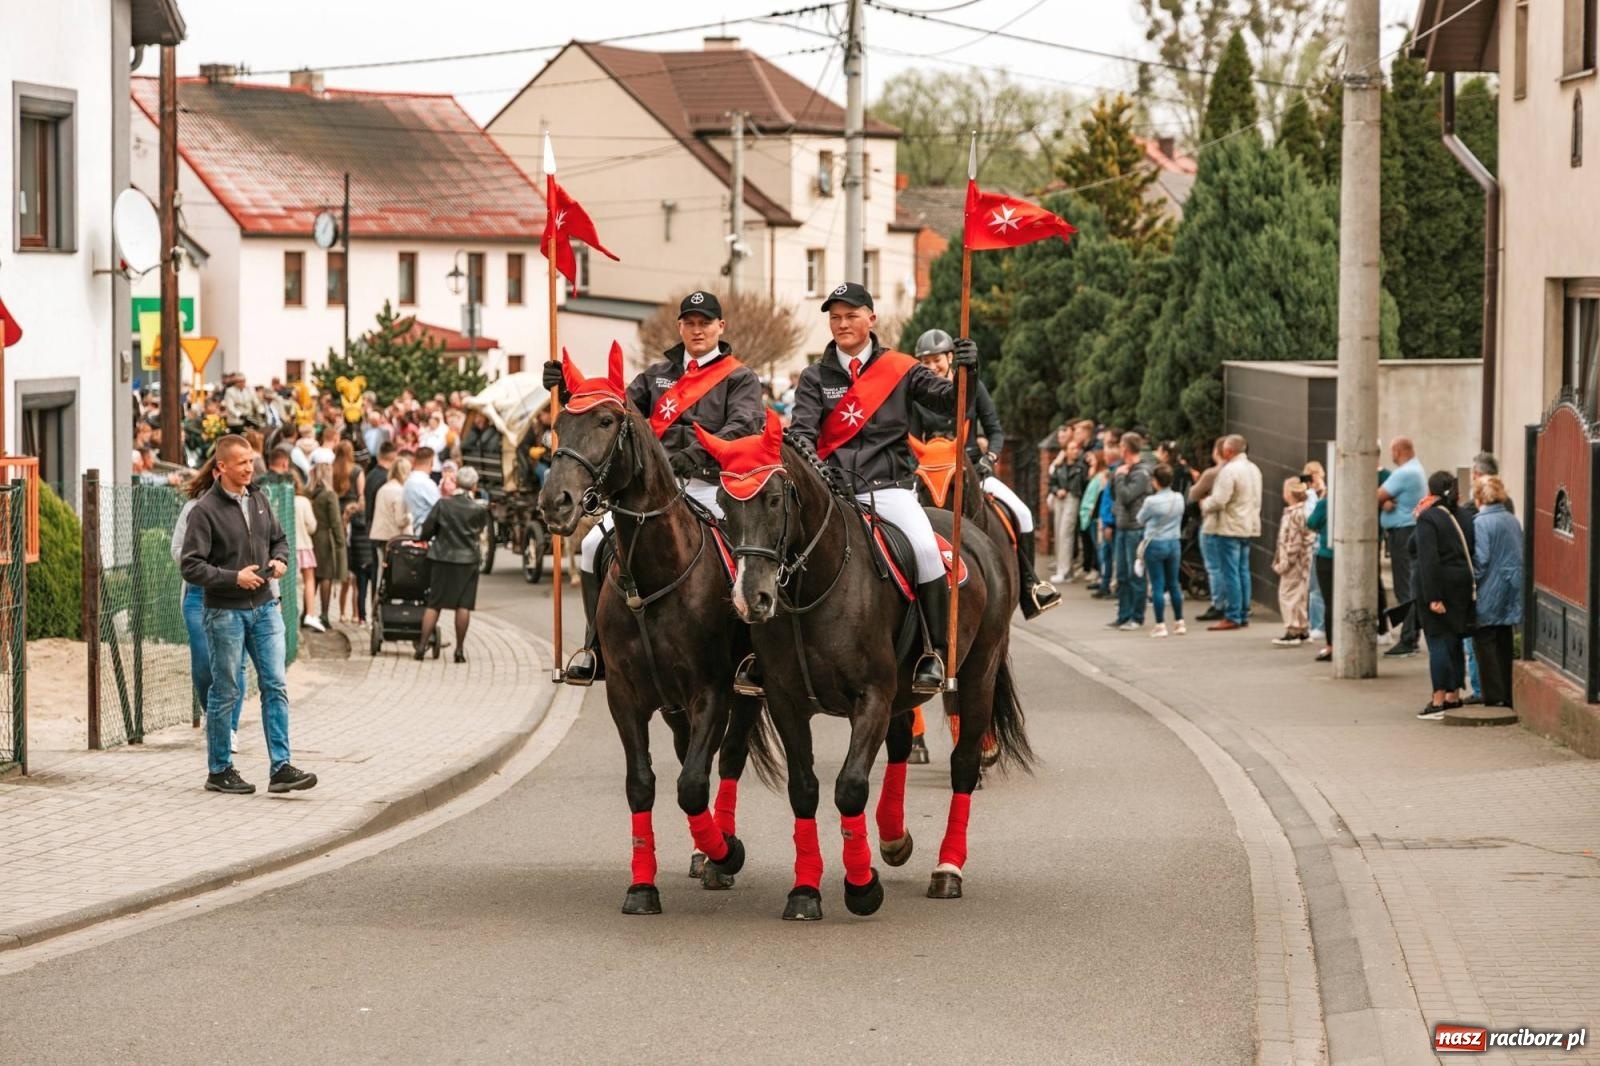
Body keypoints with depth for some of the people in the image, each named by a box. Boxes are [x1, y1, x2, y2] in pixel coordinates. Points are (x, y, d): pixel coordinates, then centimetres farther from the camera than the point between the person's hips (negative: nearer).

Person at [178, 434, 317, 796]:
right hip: (225, 612, -5)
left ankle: (280, 768, 0)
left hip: (264, 607, 6)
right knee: (225, 693, 3)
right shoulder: (205, 510, -12)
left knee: (275, 686, -1)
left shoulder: (259, 499, 8)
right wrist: (234, 578, -21)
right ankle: (219, 771, 15)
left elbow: (279, 539, 22)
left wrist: (280, 560, 1)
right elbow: (191, 566, -14)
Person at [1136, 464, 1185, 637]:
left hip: (1155, 544, -5)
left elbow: (1140, 520, -2)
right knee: (1173, 584, 13)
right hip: (1174, 543, 5)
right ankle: (1179, 623, 16)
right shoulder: (1179, 499, -3)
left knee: (1158, 585, 0)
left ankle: (1160, 625, 0)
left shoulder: (1151, 501, -17)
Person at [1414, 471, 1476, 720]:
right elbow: (1471, 554, 9)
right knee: (1454, 642, 15)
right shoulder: (1462, 519, 8)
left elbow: (1428, 560, -20)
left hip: (1437, 586, -7)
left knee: (1438, 641, -5)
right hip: (1461, 586, 7)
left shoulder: (1428, 519, -13)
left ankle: (1438, 701, -7)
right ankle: (1454, 697, 21)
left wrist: (1432, 597, -22)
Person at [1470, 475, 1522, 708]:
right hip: (1510, 591, 7)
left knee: (1485, 643, -1)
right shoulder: (1512, 521, 7)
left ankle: (1494, 698, -5)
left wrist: (1473, 582, -6)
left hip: (1489, 594, -7)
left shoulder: (1481, 523, -14)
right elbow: (1521, 555, 13)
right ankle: (1507, 696, 14)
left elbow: (1480, 560, -17)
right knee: (1504, 644, 13)